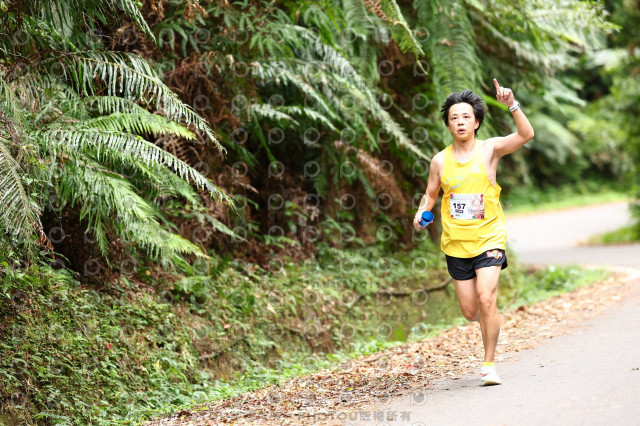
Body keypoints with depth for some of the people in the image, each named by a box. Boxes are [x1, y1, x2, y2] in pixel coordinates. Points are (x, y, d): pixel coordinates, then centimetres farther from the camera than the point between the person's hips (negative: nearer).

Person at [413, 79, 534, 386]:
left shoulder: (489, 149, -5)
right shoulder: (440, 160, 2)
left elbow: (526, 135, -18)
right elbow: (430, 194, 15)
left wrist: (512, 105, -30)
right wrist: (422, 212, -5)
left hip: (488, 238, -3)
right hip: (456, 243, 3)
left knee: (486, 299, -19)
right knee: (470, 312, 5)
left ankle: (489, 365, -5)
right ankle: (490, 319, 43)